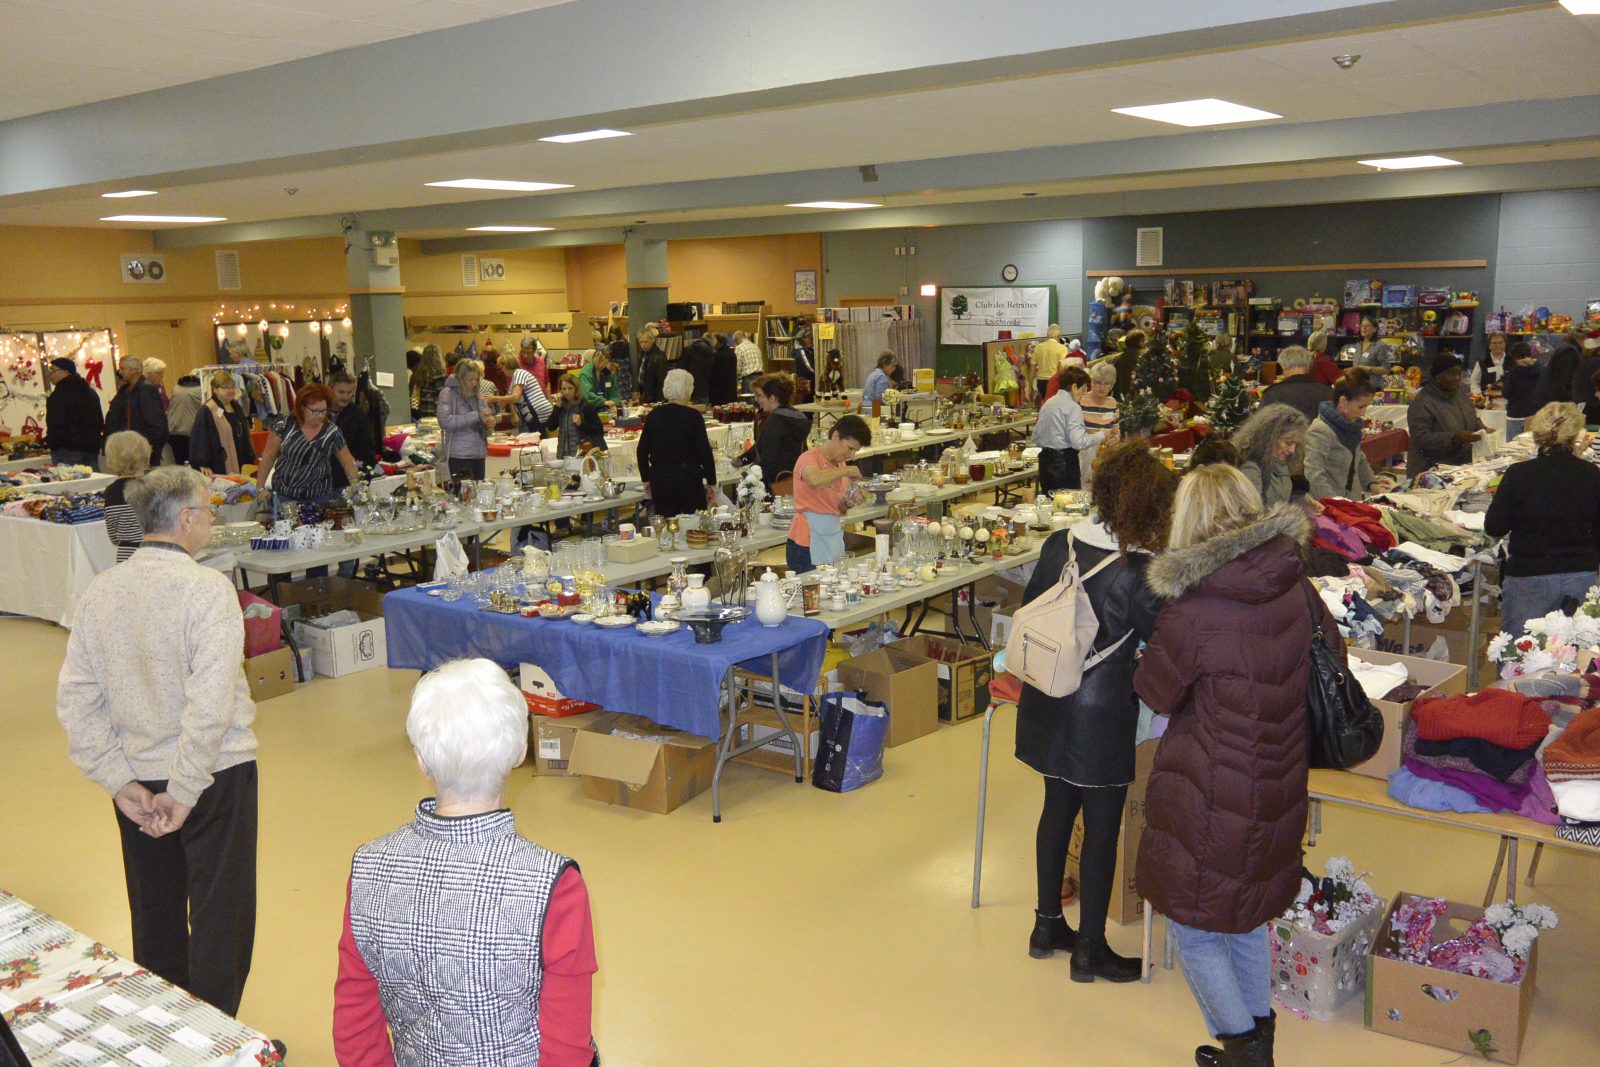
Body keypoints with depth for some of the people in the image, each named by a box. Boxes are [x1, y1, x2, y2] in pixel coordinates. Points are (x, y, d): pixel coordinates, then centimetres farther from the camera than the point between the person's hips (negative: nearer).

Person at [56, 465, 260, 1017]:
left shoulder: (100, 590, -1)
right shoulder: (208, 588, -19)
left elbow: (74, 699, -1)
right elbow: (211, 703, -26)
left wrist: (120, 781, 0)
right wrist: (185, 792, -17)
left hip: (139, 778, 6)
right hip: (215, 774, -6)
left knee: (155, 916, 21)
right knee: (219, 916, 8)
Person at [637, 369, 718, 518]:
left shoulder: (654, 415, 3)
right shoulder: (693, 416, -8)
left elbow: (642, 451, 6)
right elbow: (705, 452, -8)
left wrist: (646, 480, 16)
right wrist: (712, 483, 0)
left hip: (660, 482, 4)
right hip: (689, 480, -4)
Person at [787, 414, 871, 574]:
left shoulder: (841, 464, 14)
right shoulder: (810, 458, -10)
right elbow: (815, 480, -36)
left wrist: (848, 503, 3)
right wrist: (846, 471, -21)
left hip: (834, 536, 8)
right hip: (808, 541, -7)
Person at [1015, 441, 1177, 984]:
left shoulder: (1059, 544, -3)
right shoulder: (1139, 570, -20)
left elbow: (1030, 609, 7)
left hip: (1047, 706, 7)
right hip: (1101, 714, -6)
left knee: (1057, 809, 21)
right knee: (1102, 827, 9)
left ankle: (1047, 925, 36)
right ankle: (1089, 950, 22)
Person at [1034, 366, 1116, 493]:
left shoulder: (1047, 403, 12)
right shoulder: (1073, 407, -12)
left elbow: (1036, 438, 15)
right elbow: (1079, 442, -20)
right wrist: (1101, 436, -9)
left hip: (1045, 459, 8)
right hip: (1065, 462, -8)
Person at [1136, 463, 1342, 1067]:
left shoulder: (1192, 609, -24)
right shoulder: (1295, 585, -6)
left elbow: (1155, 691, -9)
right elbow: (1332, 656, 11)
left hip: (1210, 797, -7)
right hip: (1277, 786, 7)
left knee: (1195, 927, 13)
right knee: (1248, 915, 26)